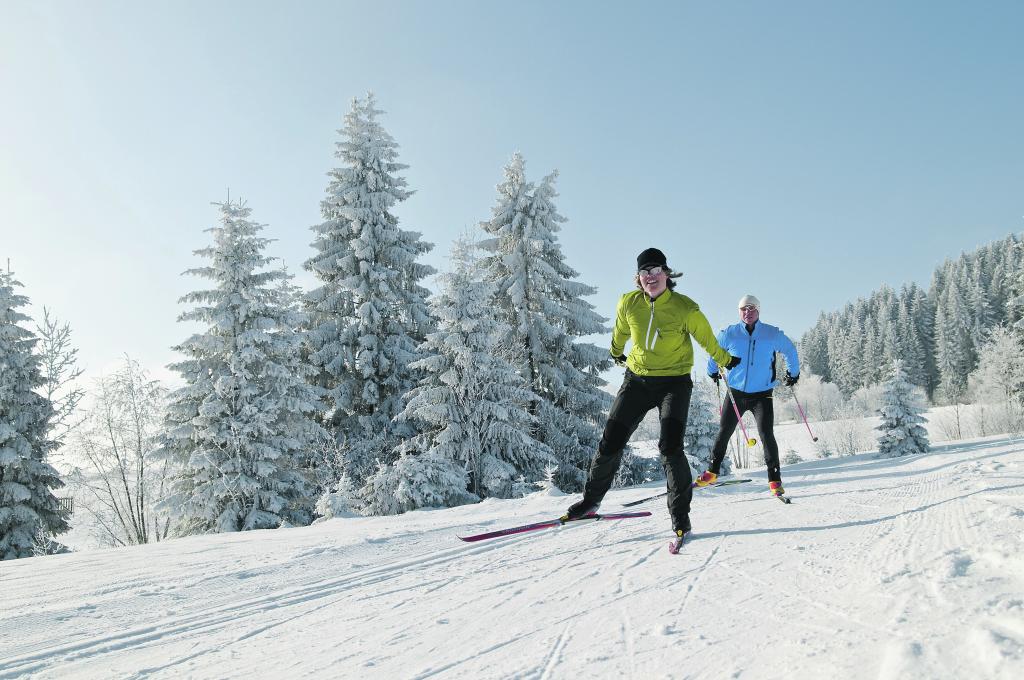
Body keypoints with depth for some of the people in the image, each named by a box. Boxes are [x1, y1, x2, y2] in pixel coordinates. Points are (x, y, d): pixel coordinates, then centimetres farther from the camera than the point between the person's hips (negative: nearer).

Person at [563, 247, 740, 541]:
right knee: (610, 442, 0)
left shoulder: (686, 309, -14)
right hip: (637, 379, 3)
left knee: (670, 447, -18)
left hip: (674, 382, -3)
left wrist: (727, 361, 20)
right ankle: (591, 498, 22)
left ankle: (680, 514, -1)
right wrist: (617, 353, 33)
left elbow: (707, 340, 6)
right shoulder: (628, 304, -6)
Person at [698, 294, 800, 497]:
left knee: (767, 435, -13)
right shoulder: (729, 334, -3)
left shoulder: (773, 334, -4)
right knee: (724, 433, 6)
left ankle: (775, 480, -2)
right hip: (735, 393, 1)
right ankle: (712, 471, 22)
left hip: (762, 394, -1)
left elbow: (790, 350, 16)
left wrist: (793, 373, 24)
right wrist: (713, 372, 28)